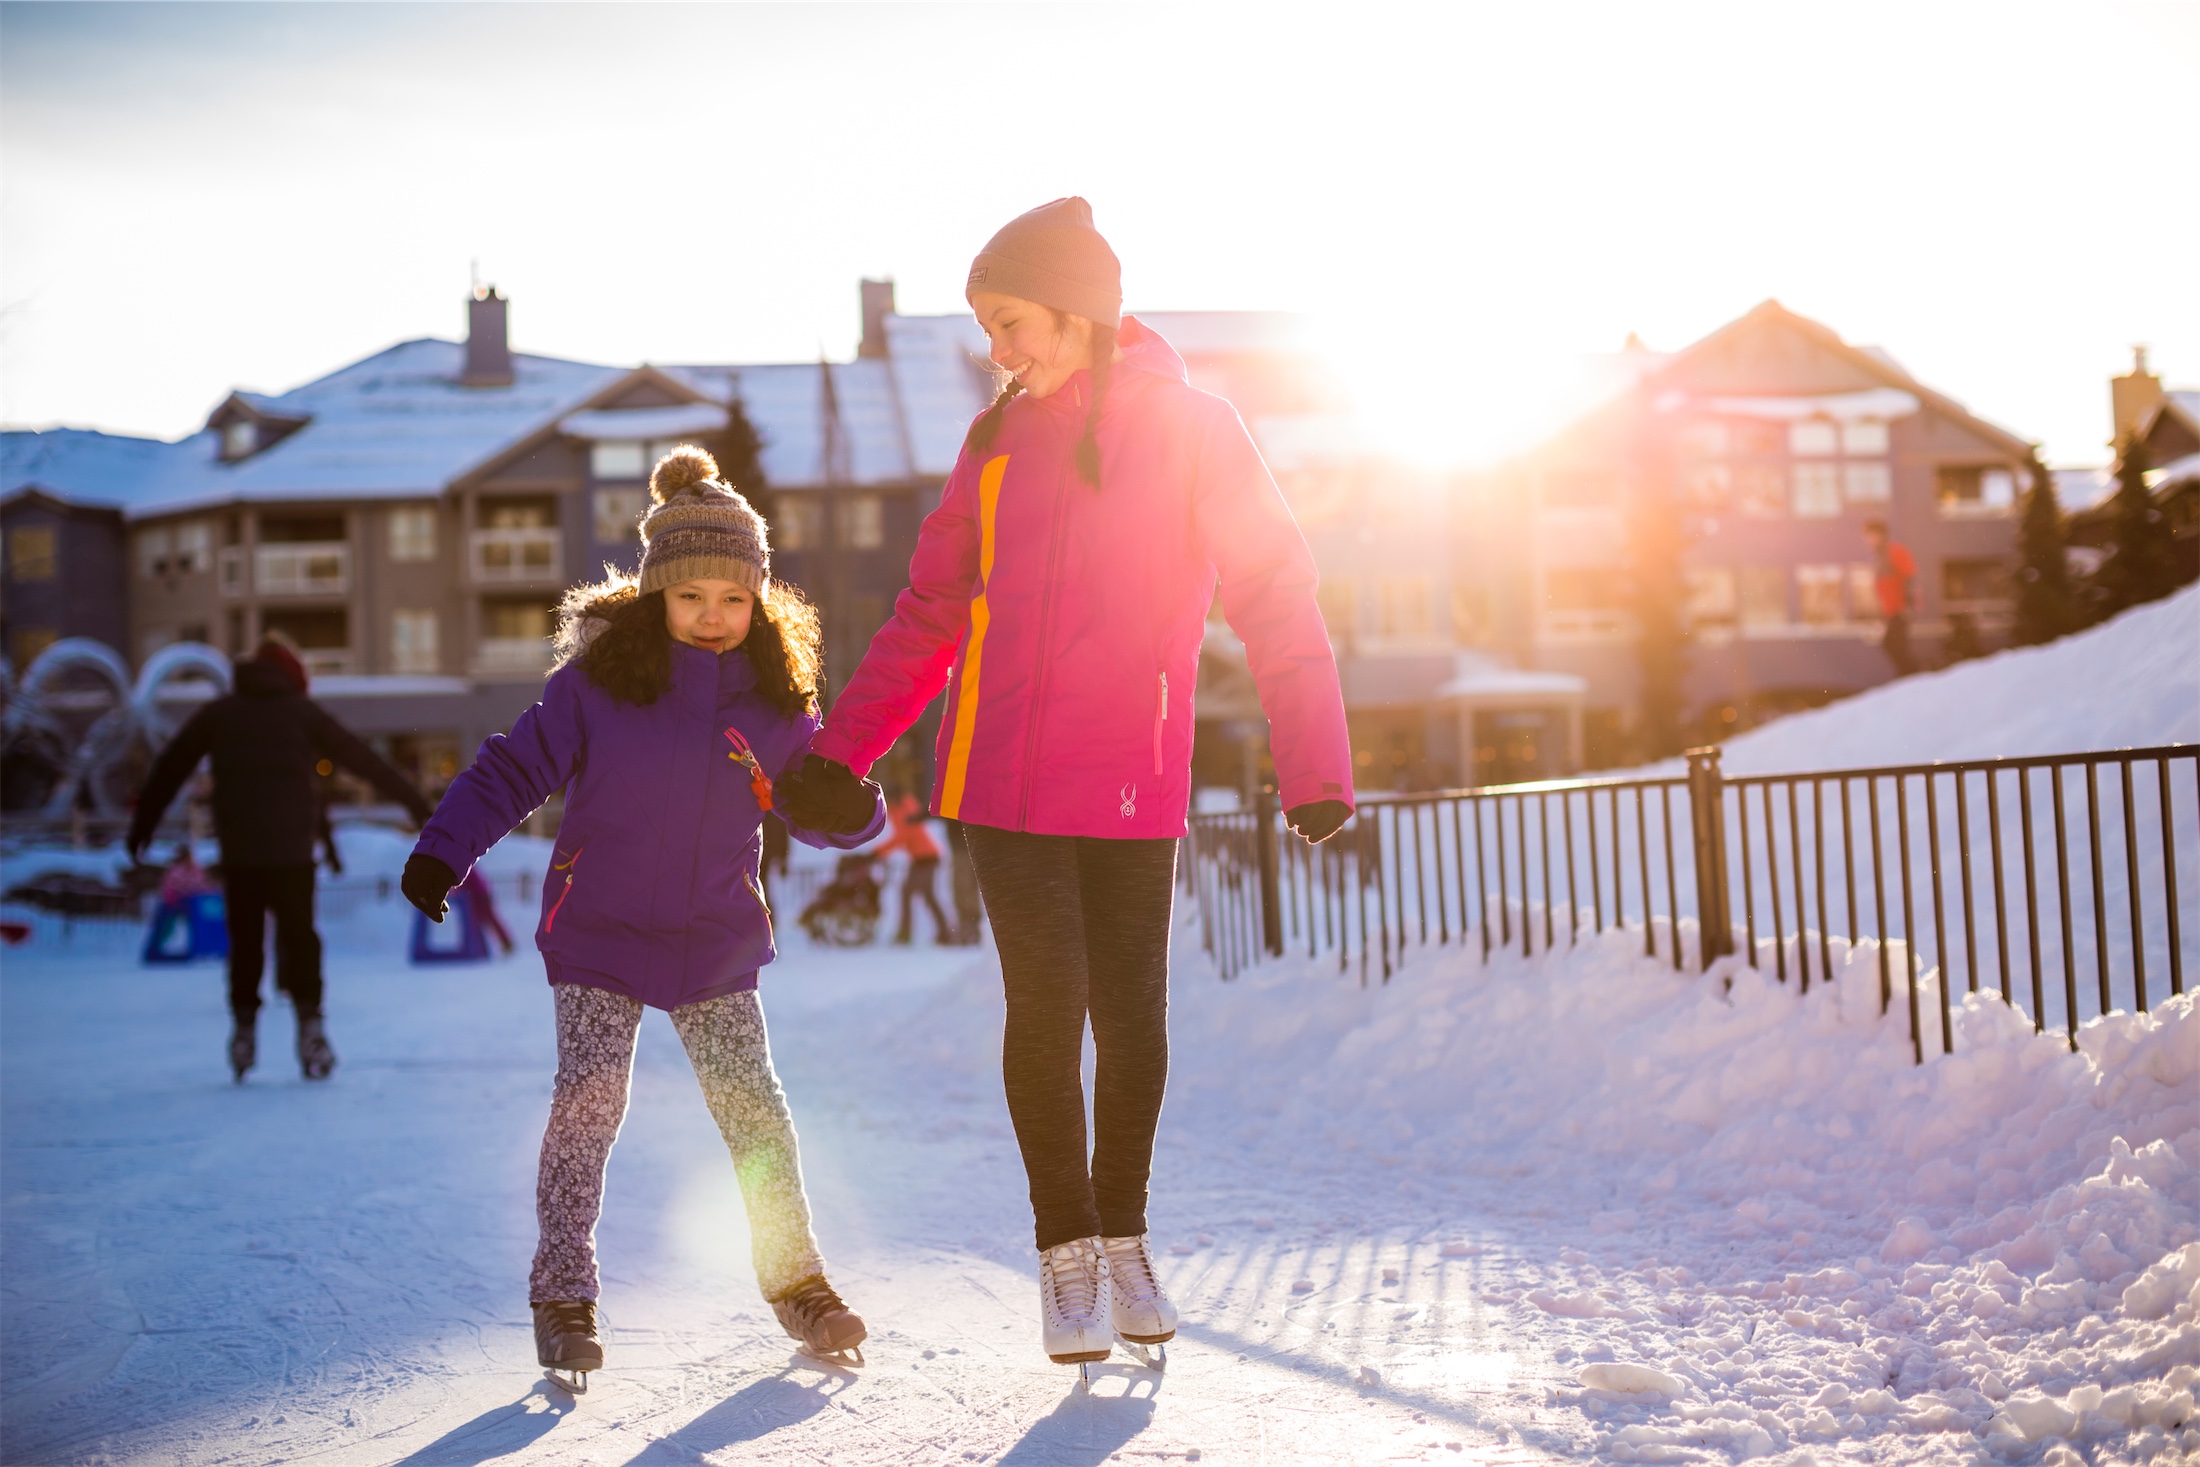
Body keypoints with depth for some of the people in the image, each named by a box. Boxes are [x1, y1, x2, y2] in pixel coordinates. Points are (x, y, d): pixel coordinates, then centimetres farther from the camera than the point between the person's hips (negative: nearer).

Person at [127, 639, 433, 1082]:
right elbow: (363, 759, 4)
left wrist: (142, 824, 20)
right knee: (299, 935, 5)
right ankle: (309, 1023, -7)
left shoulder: (217, 713, 10)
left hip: (237, 850, 1)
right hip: (292, 847, -1)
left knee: (244, 939, 11)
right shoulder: (303, 712, 4)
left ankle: (244, 1028, 7)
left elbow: (169, 769, 12)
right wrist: (413, 800, 8)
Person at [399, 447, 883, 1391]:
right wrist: (444, 850, -13)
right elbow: (514, 769, -4)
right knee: (588, 1101, -7)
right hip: (598, 935, -2)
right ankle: (563, 1295, 6)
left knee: (751, 1104, 2)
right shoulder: (596, 680, -9)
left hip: (716, 945, 2)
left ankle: (794, 1277, 18)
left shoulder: (773, 702, -1)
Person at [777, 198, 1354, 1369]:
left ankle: (1124, 1242, 25)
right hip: (1004, 778, 2)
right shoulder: (1000, 439, 7)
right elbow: (933, 609, 13)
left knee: (1132, 1018, 6)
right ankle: (1067, 1252, 12)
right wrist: (843, 746, 9)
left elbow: (1276, 600, -9)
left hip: (1132, 788, -2)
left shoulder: (1192, 429, -5)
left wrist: (1315, 770, -18)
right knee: (1048, 1009, -3)